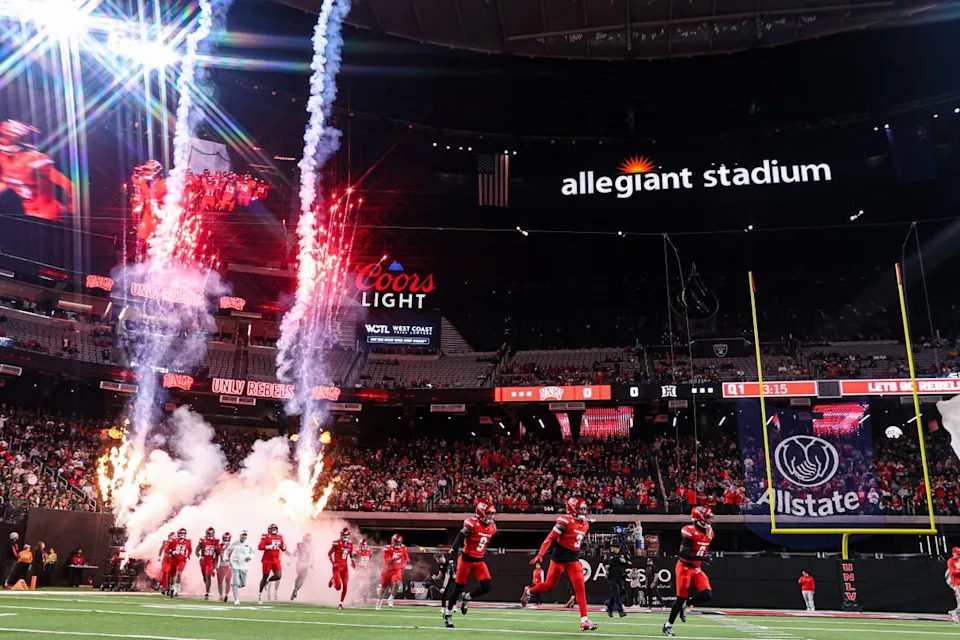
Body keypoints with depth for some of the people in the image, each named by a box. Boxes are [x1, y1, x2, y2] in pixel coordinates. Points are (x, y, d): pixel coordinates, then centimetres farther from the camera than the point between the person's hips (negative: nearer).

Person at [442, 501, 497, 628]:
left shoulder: (492, 527, 3)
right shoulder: (472, 523, -18)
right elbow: (459, 539, -19)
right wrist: (453, 552, -25)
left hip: (479, 561, 6)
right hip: (466, 559, -6)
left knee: (486, 587, -8)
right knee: (458, 588, 3)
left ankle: (466, 597, 19)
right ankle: (447, 614, 21)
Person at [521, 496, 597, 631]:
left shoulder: (585, 524, 6)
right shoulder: (565, 521, -17)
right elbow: (550, 539, -19)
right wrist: (540, 555, -26)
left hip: (574, 560, 6)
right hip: (559, 559, -6)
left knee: (580, 588, -8)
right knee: (549, 586, 7)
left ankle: (584, 620, -7)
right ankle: (529, 591, 36)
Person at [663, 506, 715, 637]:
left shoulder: (709, 533, 6)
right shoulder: (690, 532, -20)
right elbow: (683, 554, -25)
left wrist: (701, 564, 16)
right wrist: (701, 558, -30)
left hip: (697, 569, 7)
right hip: (685, 567, -7)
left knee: (707, 595, -8)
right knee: (681, 598, -4)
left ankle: (683, 606, 16)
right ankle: (668, 625, 12)